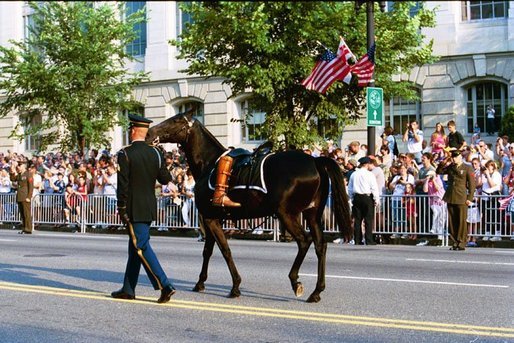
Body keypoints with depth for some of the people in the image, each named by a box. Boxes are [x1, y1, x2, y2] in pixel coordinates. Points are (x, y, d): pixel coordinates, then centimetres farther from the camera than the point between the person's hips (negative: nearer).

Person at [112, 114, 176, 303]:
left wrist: (121, 209, -8)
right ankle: (128, 289, 21)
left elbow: (123, 185, -14)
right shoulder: (155, 153, 5)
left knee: (141, 247, -5)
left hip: (134, 209, -7)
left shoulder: (125, 154, -12)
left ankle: (165, 286, -13)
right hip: (150, 208, 7)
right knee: (135, 247, 14)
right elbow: (165, 179, 8)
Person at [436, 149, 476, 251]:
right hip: (450, 198, 5)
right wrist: (443, 163, 5)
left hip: (461, 199, -5)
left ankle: (461, 243, 4)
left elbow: (472, 184, -3)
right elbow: (438, 172, 22)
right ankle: (455, 242, 13)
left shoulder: (467, 168, 0)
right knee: (452, 221, 5)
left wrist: (470, 198, -9)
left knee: (461, 221, -2)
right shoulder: (450, 167, 15)